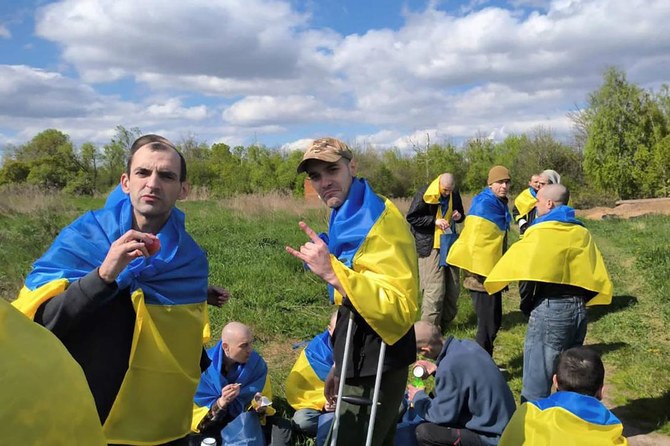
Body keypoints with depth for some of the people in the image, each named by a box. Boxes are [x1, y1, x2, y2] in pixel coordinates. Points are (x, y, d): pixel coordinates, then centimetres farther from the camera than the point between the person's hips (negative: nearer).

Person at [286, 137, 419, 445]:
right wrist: (340, 365, 21)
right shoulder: (349, 219, 11)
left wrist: (331, 272, -35)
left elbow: (401, 309, -30)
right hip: (360, 367, 10)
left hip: (375, 374, -10)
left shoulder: (380, 221, -20)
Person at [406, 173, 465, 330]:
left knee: (453, 287, 9)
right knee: (434, 288, -9)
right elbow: (411, 217, -10)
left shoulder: (454, 194, 5)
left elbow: (460, 214, 21)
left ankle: (444, 324, 23)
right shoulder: (425, 194, -12)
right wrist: (435, 221, -18)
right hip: (431, 246, -6)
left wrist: (459, 216, -4)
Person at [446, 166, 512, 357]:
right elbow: (474, 241, -24)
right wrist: (481, 272, -24)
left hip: (491, 274, 10)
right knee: (487, 324, -2)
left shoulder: (499, 204, 14)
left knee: (494, 321, 17)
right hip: (482, 276, -10)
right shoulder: (483, 205, -18)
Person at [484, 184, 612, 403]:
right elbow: (595, 276, 10)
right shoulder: (582, 233, 11)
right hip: (578, 310, 7)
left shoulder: (540, 231, -9)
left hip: (549, 309, -7)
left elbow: (525, 270, -17)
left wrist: (527, 304, -2)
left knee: (537, 378, -1)